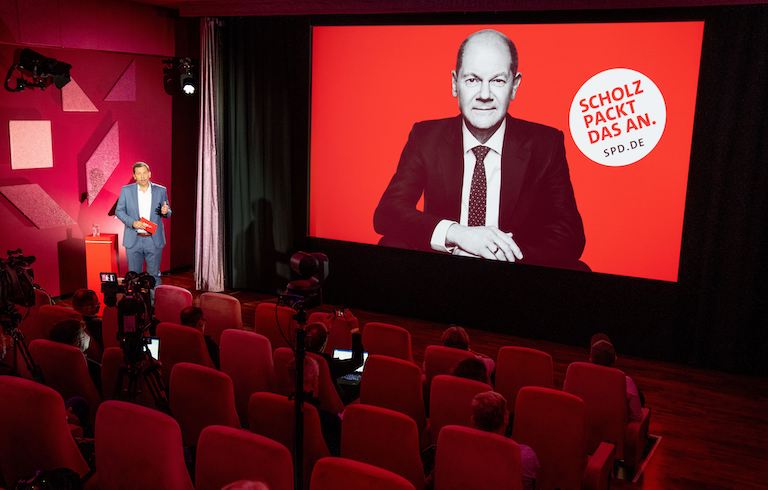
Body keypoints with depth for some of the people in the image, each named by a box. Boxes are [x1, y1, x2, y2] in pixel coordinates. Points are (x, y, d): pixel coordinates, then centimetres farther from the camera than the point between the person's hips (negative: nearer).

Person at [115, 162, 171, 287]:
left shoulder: (161, 190, 3)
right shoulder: (126, 190, 1)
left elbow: (168, 213, 10)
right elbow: (119, 211, 4)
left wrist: (165, 212, -15)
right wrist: (133, 222, -14)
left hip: (154, 240, 0)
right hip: (133, 240, 0)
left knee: (154, 275, 5)